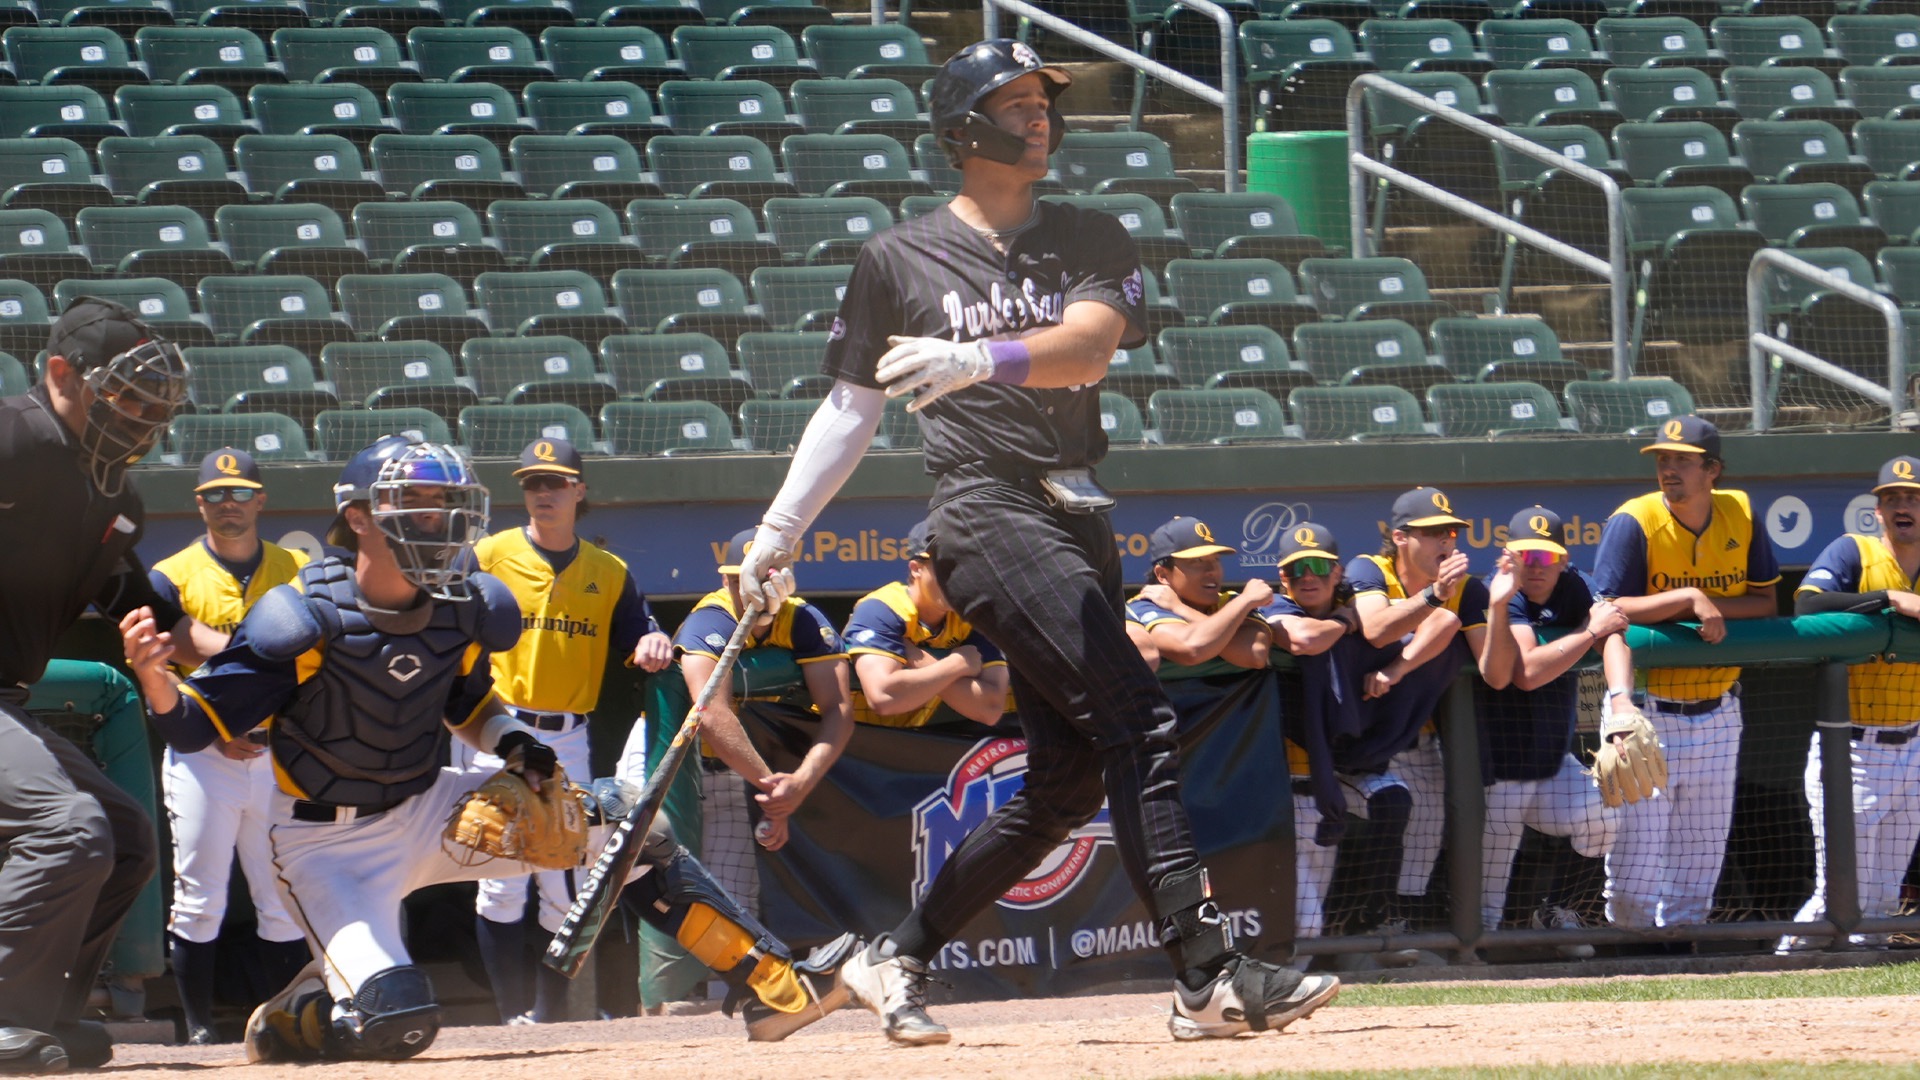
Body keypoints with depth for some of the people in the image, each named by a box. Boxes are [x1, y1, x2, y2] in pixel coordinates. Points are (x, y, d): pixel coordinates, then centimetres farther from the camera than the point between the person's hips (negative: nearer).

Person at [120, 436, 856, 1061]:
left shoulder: (464, 609, -4)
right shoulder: (306, 618, -22)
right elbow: (195, 726, -24)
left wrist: (508, 742, -6)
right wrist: (154, 678, -46)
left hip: (427, 809, 6)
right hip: (329, 842, -6)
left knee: (622, 821, -2)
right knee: (396, 1024, -25)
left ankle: (774, 985, 5)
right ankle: (286, 1022, 10)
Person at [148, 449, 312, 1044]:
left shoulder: (299, 572, 9)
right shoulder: (172, 578, 1)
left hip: (282, 756, 2)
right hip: (201, 756, -2)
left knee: (285, 903, 4)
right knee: (198, 902, -3)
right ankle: (198, 1028, 4)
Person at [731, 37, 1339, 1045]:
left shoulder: (1090, 241, 13)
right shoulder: (899, 260, 6)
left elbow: (1091, 341, -7)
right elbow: (851, 405, 13)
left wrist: (978, 358, -25)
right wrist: (779, 531, 8)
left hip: (1079, 524, 6)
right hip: (987, 507, -6)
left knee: (1067, 779, 7)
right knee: (1135, 718, -19)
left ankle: (896, 959, 20)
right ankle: (1210, 977, -24)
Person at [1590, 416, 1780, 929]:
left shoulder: (1740, 515, 1)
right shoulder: (1634, 522, -13)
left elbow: (1765, 601, 4)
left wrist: (1715, 606, -15)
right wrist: (1691, 599, -24)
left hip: (1716, 712, 4)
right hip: (1647, 709, -4)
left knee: (1702, 852, 9)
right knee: (1636, 849, -7)